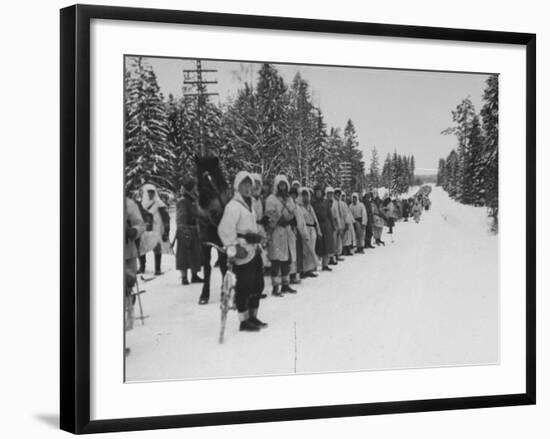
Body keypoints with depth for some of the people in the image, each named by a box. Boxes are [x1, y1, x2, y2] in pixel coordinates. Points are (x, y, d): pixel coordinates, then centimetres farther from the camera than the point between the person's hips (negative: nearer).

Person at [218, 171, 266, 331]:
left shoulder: (249, 204, 18)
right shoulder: (233, 205, -13)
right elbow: (225, 229, -21)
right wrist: (234, 247, -23)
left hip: (254, 249, 10)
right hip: (243, 251, -10)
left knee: (258, 284, 14)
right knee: (244, 286, -5)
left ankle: (253, 316, 26)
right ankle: (244, 321, 3)